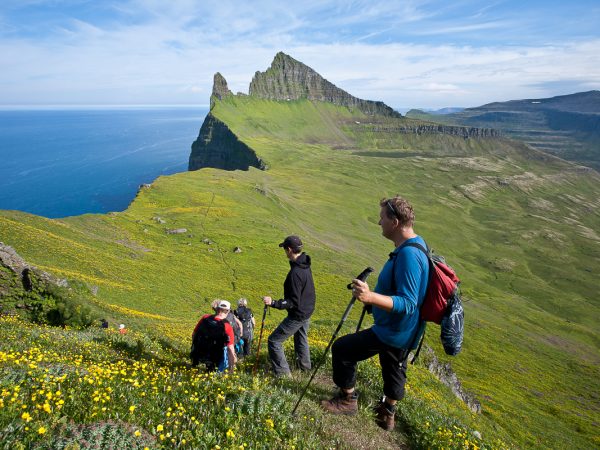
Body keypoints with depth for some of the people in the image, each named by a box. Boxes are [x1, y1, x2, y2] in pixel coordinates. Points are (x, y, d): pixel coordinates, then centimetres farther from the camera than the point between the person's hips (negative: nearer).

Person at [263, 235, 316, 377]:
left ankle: (283, 373, 8)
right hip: (307, 312, 9)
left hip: (297, 315, -9)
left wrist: (273, 303, -35)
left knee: (274, 341, 1)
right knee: (301, 338, 31)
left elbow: (293, 302, -29)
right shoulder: (305, 265, -3)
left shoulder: (295, 272, -31)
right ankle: (305, 366, 48)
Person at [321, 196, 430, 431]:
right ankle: (387, 414, 47)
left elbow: (407, 304, -35)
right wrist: (375, 295, 20)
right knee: (394, 368, 26)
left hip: (392, 333, -10)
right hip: (405, 332, 10)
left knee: (341, 348, 1)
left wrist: (371, 297, -48)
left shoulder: (408, 255, -31)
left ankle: (347, 400, 21)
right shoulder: (417, 243, 2)